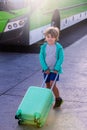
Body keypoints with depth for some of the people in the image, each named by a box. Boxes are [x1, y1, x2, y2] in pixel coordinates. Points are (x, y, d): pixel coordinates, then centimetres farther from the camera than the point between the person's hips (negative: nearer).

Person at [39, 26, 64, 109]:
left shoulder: (59, 47, -11)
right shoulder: (43, 47, -3)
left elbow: (61, 58, -10)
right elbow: (41, 58, -3)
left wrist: (56, 69, -16)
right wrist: (45, 68, -11)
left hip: (55, 69, -4)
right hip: (46, 69, 4)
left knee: (52, 84, -13)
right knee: (47, 85, 11)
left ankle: (58, 99, 5)